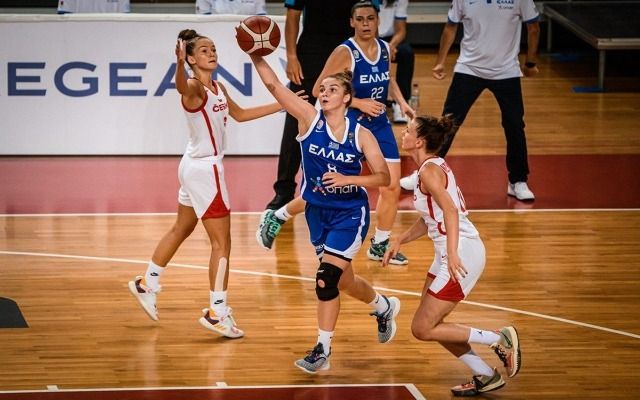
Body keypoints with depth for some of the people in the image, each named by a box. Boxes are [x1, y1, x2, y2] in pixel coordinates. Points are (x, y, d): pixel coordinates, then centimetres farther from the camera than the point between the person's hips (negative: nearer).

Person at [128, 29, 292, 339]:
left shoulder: (218, 88, 8)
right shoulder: (194, 88, -19)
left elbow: (239, 114, 24)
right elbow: (181, 86, -45)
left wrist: (281, 106, 21)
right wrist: (179, 64, -67)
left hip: (198, 167, 9)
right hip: (204, 170, -9)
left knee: (181, 230, 23)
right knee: (222, 242, -6)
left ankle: (147, 284, 36)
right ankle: (217, 312, -4)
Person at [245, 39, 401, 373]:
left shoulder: (360, 134, -12)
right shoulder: (309, 119, -9)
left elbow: (383, 177, -11)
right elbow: (274, 86, -21)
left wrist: (347, 179, -25)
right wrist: (256, 57, -35)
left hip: (350, 214, -4)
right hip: (317, 212, 4)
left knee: (327, 277, -16)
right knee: (342, 281, 18)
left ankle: (322, 350, -8)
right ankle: (384, 307, 48)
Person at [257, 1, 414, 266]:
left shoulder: (384, 48, 3)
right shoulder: (345, 52, -17)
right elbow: (319, 90, -19)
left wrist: (401, 102, 5)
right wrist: (358, 103, -22)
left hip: (379, 125, 6)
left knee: (392, 186, 2)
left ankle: (379, 245, 18)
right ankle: (276, 217, 18)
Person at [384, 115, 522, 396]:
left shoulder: (429, 170, -14)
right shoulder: (432, 167, 16)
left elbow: (450, 210, -28)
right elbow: (427, 220, 25)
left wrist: (452, 254, -37)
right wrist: (399, 240, 15)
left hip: (462, 253, -10)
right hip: (447, 252, 10)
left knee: (422, 329, -6)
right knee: (429, 325, 15)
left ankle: (499, 339, -2)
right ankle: (486, 377, 20)